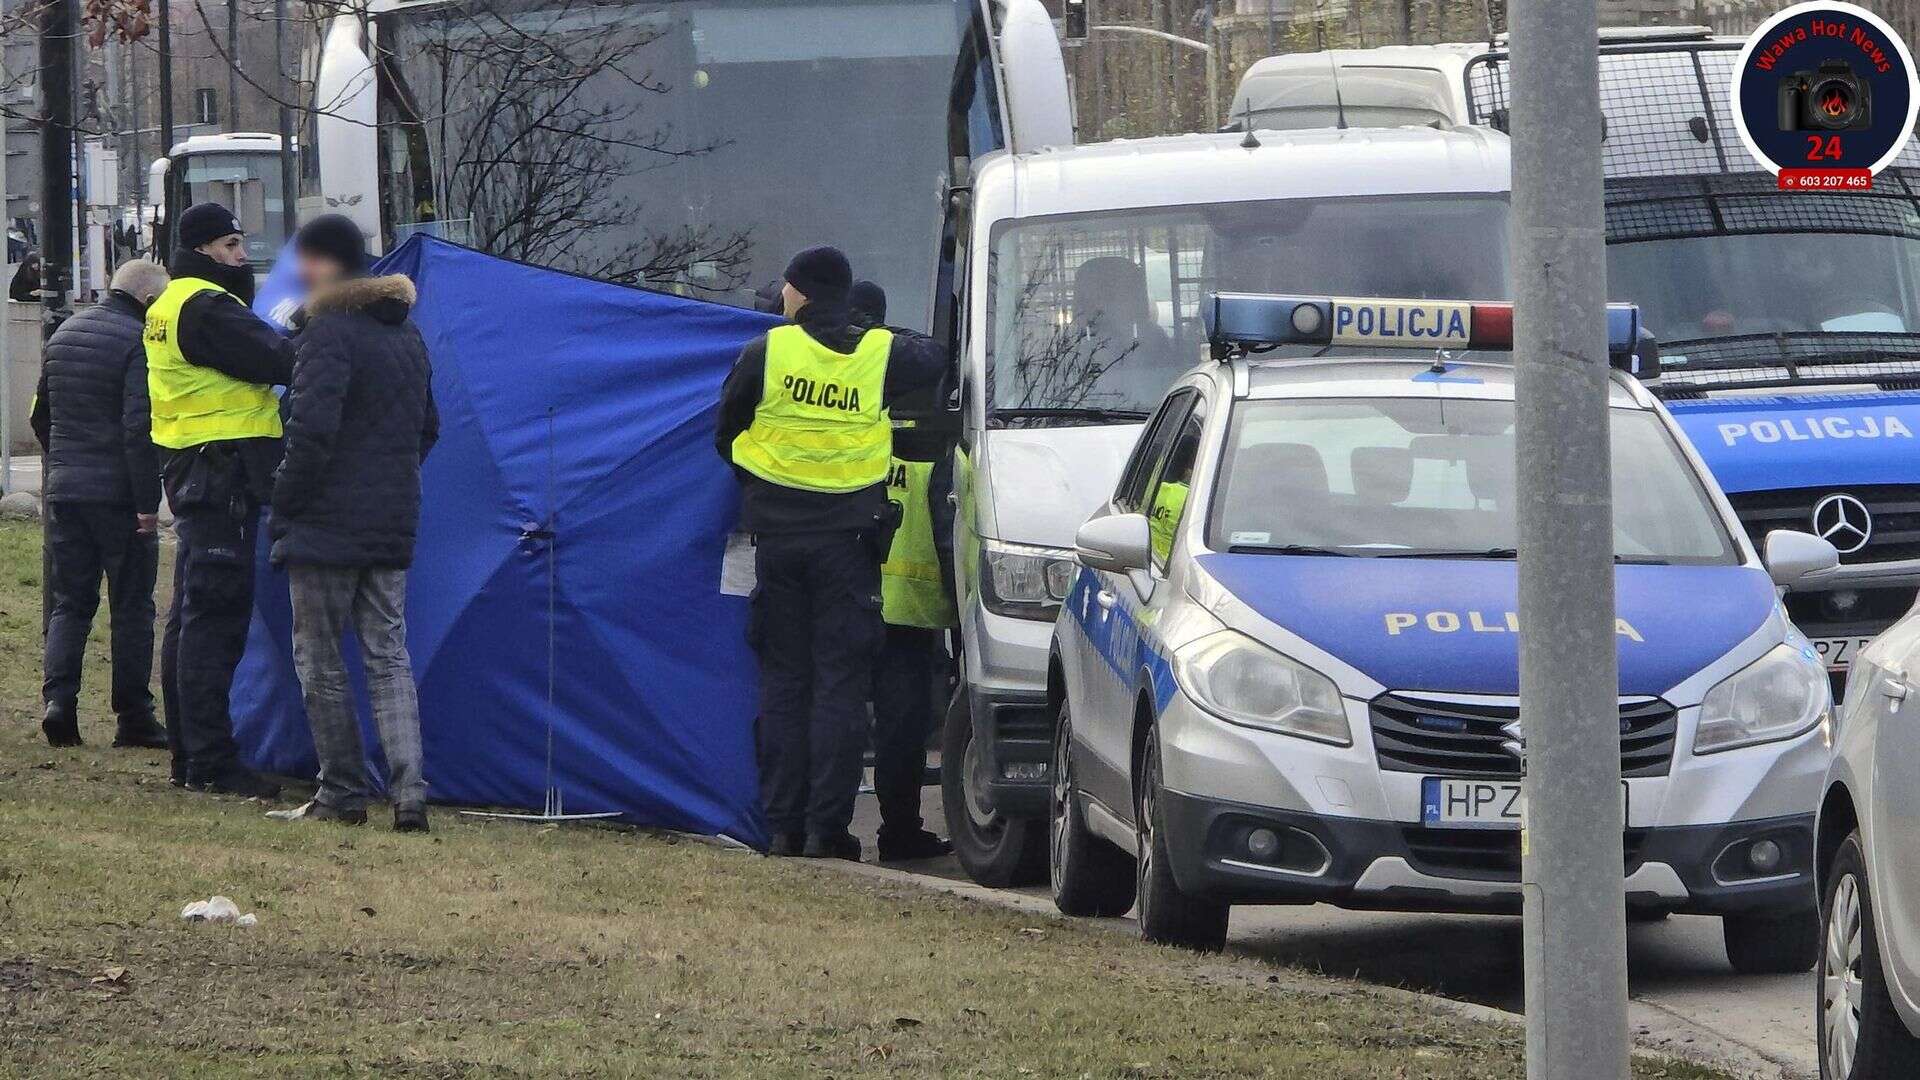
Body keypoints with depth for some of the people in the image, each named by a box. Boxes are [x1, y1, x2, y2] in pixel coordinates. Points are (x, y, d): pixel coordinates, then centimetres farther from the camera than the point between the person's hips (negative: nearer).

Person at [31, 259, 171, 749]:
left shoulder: (63, 336, 12)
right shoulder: (138, 342, -13)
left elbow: (41, 416, 21)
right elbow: (139, 428, -20)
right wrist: (147, 502, -18)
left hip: (64, 489, 6)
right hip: (118, 496, -6)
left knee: (69, 602, 12)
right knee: (132, 607, 3)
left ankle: (58, 696, -6)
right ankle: (133, 718, 5)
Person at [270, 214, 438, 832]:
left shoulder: (329, 332, -14)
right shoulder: (406, 336, 14)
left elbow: (311, 433, -21)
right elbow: (428, 428, 23)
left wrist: (283, 512, -11)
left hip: (328, 526, -7)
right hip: (393, 528, 7)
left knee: (320, 662, 4)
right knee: (388, 656, 7)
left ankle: (343, 792, 7)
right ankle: (409, 791, -6)